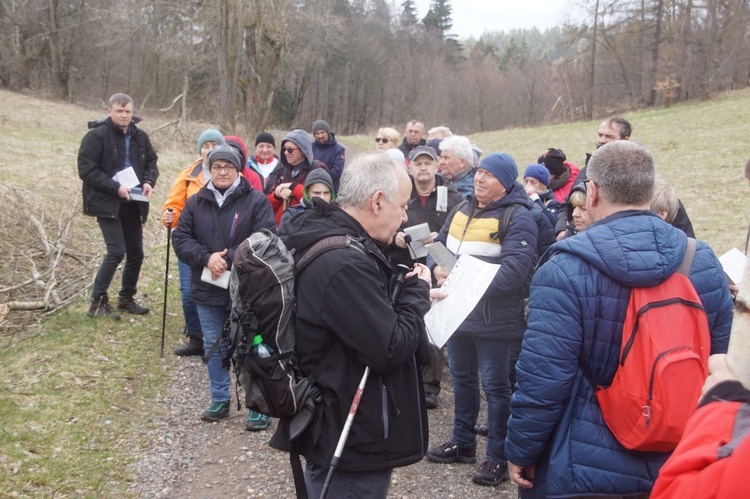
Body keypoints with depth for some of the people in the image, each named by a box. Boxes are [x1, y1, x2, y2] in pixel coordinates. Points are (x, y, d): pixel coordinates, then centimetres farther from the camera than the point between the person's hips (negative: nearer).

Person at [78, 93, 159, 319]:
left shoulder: (139, 136, 7)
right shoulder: (96, 136, -10)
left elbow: (151, 162, 17)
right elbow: (86, 169, -14)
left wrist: (149, 181, -5)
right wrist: (115, 188, -21)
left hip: (132, 204, 6)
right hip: (107, 204, -6)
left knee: (136, 253, 10)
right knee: (116, 251, -14)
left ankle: (126, 298, 27)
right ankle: (98, 302, -2)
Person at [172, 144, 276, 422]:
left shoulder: (256, 201, -5)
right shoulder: (195, 203, 8)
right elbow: (180, 239, 2)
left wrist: (228, 259, -20)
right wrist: (207, 258, -16)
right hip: (207, 289, 4)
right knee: (214, 347, 14)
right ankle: (220, 400, 28)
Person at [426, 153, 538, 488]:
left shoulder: (517, 218, -15)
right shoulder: (463, 210, 10)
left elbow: (514, 271, -25)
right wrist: (437, 267, -7)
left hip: (493, 318, -8)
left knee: (495, 385, 3)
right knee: (462, 378, 19)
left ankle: (498, 457, 15)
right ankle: (462, 442, 36)